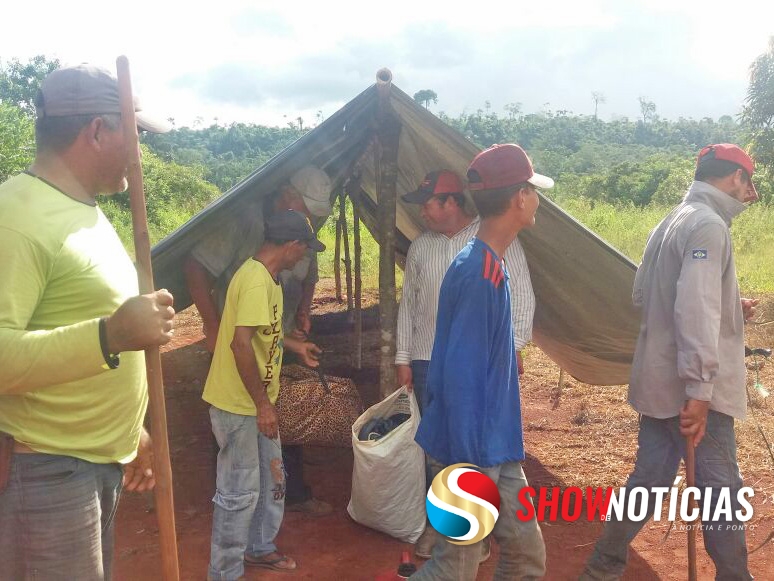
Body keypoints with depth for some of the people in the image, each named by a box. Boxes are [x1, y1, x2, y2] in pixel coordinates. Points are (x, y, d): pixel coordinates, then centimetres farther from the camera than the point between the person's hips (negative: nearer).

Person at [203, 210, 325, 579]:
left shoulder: (264, 275, 8)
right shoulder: (257, 281, -24)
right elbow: (241, 343, -31)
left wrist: (295, 345, 30)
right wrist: (263, 404, -25)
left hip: (256, 402, 10)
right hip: (238, 405, -10)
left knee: (272, 478, 20)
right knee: (240, 491, 3)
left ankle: (259, 548, 39)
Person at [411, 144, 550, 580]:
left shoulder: (490, 266, 9)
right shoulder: (479, 273, -22)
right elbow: (459, 376, -24)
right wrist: (468, 469, -22)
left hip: (496, 450, 9)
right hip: (470, 455, -9)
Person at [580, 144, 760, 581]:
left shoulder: (671, 223, 16)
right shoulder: (708, 225, -14)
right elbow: (695, 311, -25)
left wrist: (727, 309, 20)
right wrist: (700, 389, -26)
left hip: (658, 381, 9)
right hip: (689, 388, -9)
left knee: (649, 479, 14)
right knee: (721, 487, 5)